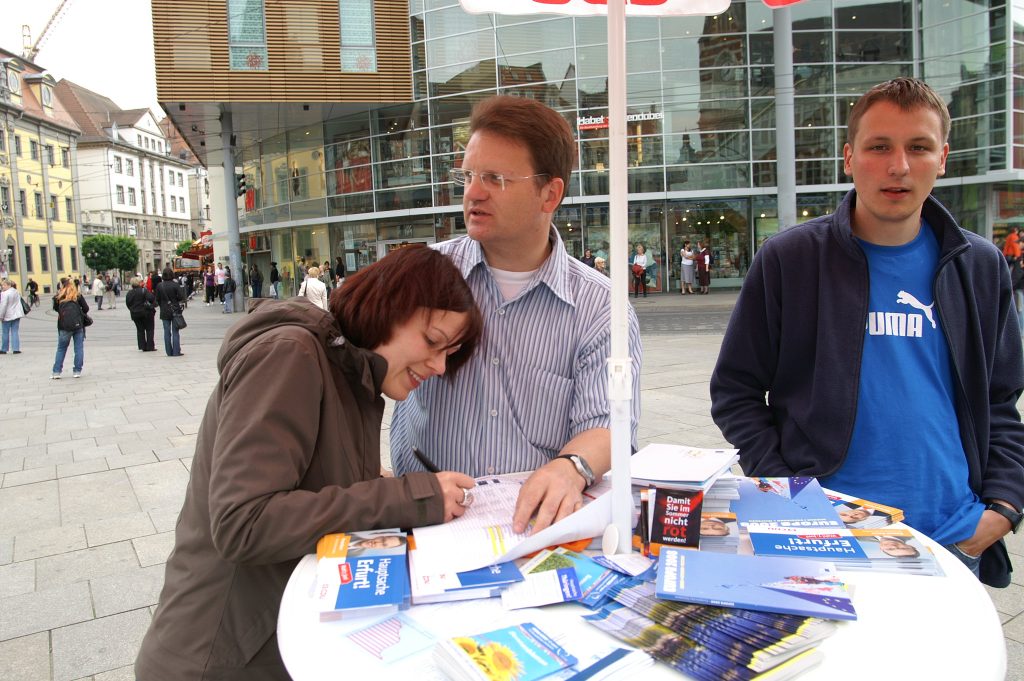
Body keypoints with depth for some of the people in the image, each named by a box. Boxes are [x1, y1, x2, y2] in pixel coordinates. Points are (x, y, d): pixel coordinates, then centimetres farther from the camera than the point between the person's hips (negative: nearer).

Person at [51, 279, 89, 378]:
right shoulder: (78, 296, 3)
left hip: (64, 326, 1)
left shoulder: (58, 297, 6)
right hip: (78, 325, -1)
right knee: (79, 348, 5)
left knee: (61, 349, 12)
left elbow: (56, 309, 13)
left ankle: (56, 372, 10)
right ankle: (77, 371, 4)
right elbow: (86, 308, 1)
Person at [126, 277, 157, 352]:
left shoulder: (129, 293, 4)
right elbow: (151, 298, -25)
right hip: (146, 312, -5)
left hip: (135, 314, 5)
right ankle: (150, 346, 2)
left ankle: (143, 346, 9)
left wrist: (132, 310, 18)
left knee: (140, 330, 12)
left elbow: (127, 303, 8)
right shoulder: (143, 290, -13)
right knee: (149, 329, 4)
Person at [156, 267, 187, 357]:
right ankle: (176, 352, 2)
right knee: (175, 332, 3)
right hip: (175, 311, -2)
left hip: (164, 312, 2)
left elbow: (157, 299, 3)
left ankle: (169, 352, 11)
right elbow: (182, 297, -11)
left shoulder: (159, 285, -3)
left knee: (167, 332, 8)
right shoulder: (175, 285, -12)